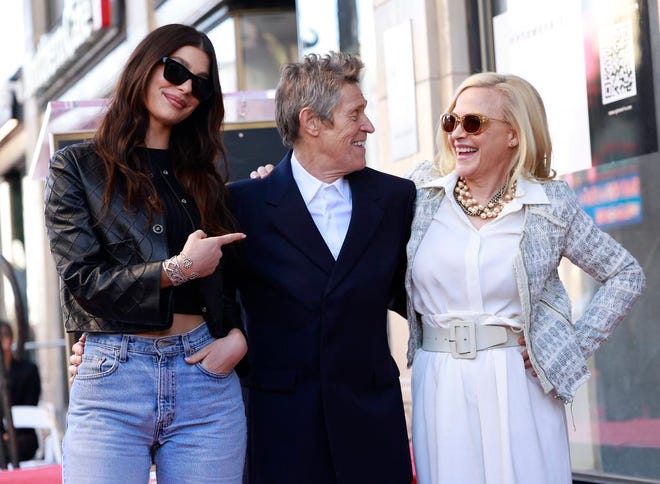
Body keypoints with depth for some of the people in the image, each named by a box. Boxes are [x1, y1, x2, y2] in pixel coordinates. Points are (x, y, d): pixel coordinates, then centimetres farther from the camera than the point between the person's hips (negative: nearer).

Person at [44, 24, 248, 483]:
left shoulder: (203, 177, 17)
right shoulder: (77, 166, 5)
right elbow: (81, 277, -5)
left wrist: (238, 334, -1)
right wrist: (177, 270, -11)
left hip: (205, 375, 3)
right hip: (114, 375, -3)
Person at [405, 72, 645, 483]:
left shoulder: (552, 205, -1)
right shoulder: (424, 189, 3)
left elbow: (627, 276, 7)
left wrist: (577, 345, 0)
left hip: (520, 387, -1)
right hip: (441, 387, 2)